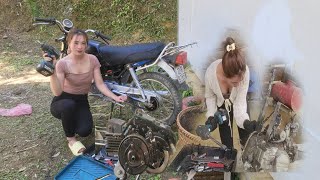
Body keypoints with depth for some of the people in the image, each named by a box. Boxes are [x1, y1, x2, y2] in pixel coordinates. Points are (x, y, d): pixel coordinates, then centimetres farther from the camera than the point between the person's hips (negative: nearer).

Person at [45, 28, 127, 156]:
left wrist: (115, 97, -22)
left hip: (82, 101, 2)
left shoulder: (93, 60, -9)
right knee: (69, 105, -40)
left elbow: (100, 84, -9)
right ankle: (70, 139, -11)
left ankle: (73, 120, 15)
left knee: (85, 131, -24)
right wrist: (52, 71, -41)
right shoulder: (62, 63, -19)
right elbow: (57, 92, -28)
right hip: (63, 101, -2)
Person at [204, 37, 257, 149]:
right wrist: (211, 116, -28)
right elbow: (210, 96, -15)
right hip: (222, 105, 0)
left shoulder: (244, 72, -40)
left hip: (238, 102, 0)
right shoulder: (210, 73, -39)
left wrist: (245, 121, -48)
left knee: (246, 139, 9)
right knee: (226, 142, 5)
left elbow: (240, 102, -31)